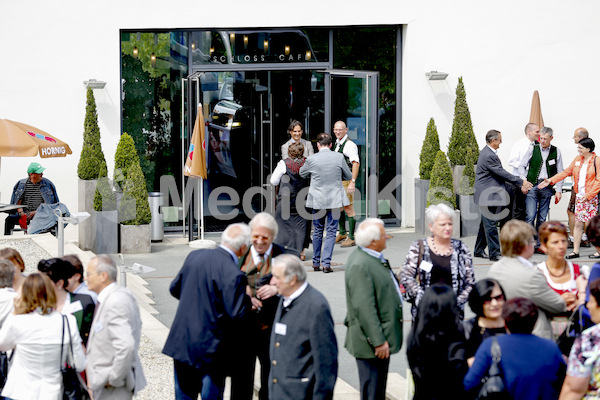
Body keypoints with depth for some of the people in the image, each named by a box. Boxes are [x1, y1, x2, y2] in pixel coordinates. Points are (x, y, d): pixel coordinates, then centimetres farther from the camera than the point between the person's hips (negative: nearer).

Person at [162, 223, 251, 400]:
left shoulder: (194, 256, 1)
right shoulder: (234, 275, -21)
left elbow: (175, 288, 12)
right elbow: (237, 313, -20)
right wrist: (248, 296, -3)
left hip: (181, 340, 6)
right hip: (210, 346, -6)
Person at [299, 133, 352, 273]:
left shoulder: (311, 159, -8)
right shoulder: (339, 157, -7)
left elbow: (302, 173, 11)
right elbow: (349, 176, 6)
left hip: (317, 200, 1)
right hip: (334, 200, -1)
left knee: (317, 231, 14)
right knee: (331, 231, 4)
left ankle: (316, 263, 22)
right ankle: (326, 263, -3)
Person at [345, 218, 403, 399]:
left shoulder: (373, 257, 9)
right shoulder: (360, 265, -24)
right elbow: (364, 308, -26)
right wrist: (378, 341, -25)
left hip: (382, 336, 11)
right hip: (371, 343, -11)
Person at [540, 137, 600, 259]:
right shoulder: (577, 159, 11)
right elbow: (566, 172, 15)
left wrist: (588, 195, -17)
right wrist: (551, 180, 8)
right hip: (579, 196, 6)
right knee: (578, 223, 5)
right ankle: (575, 251, 9)